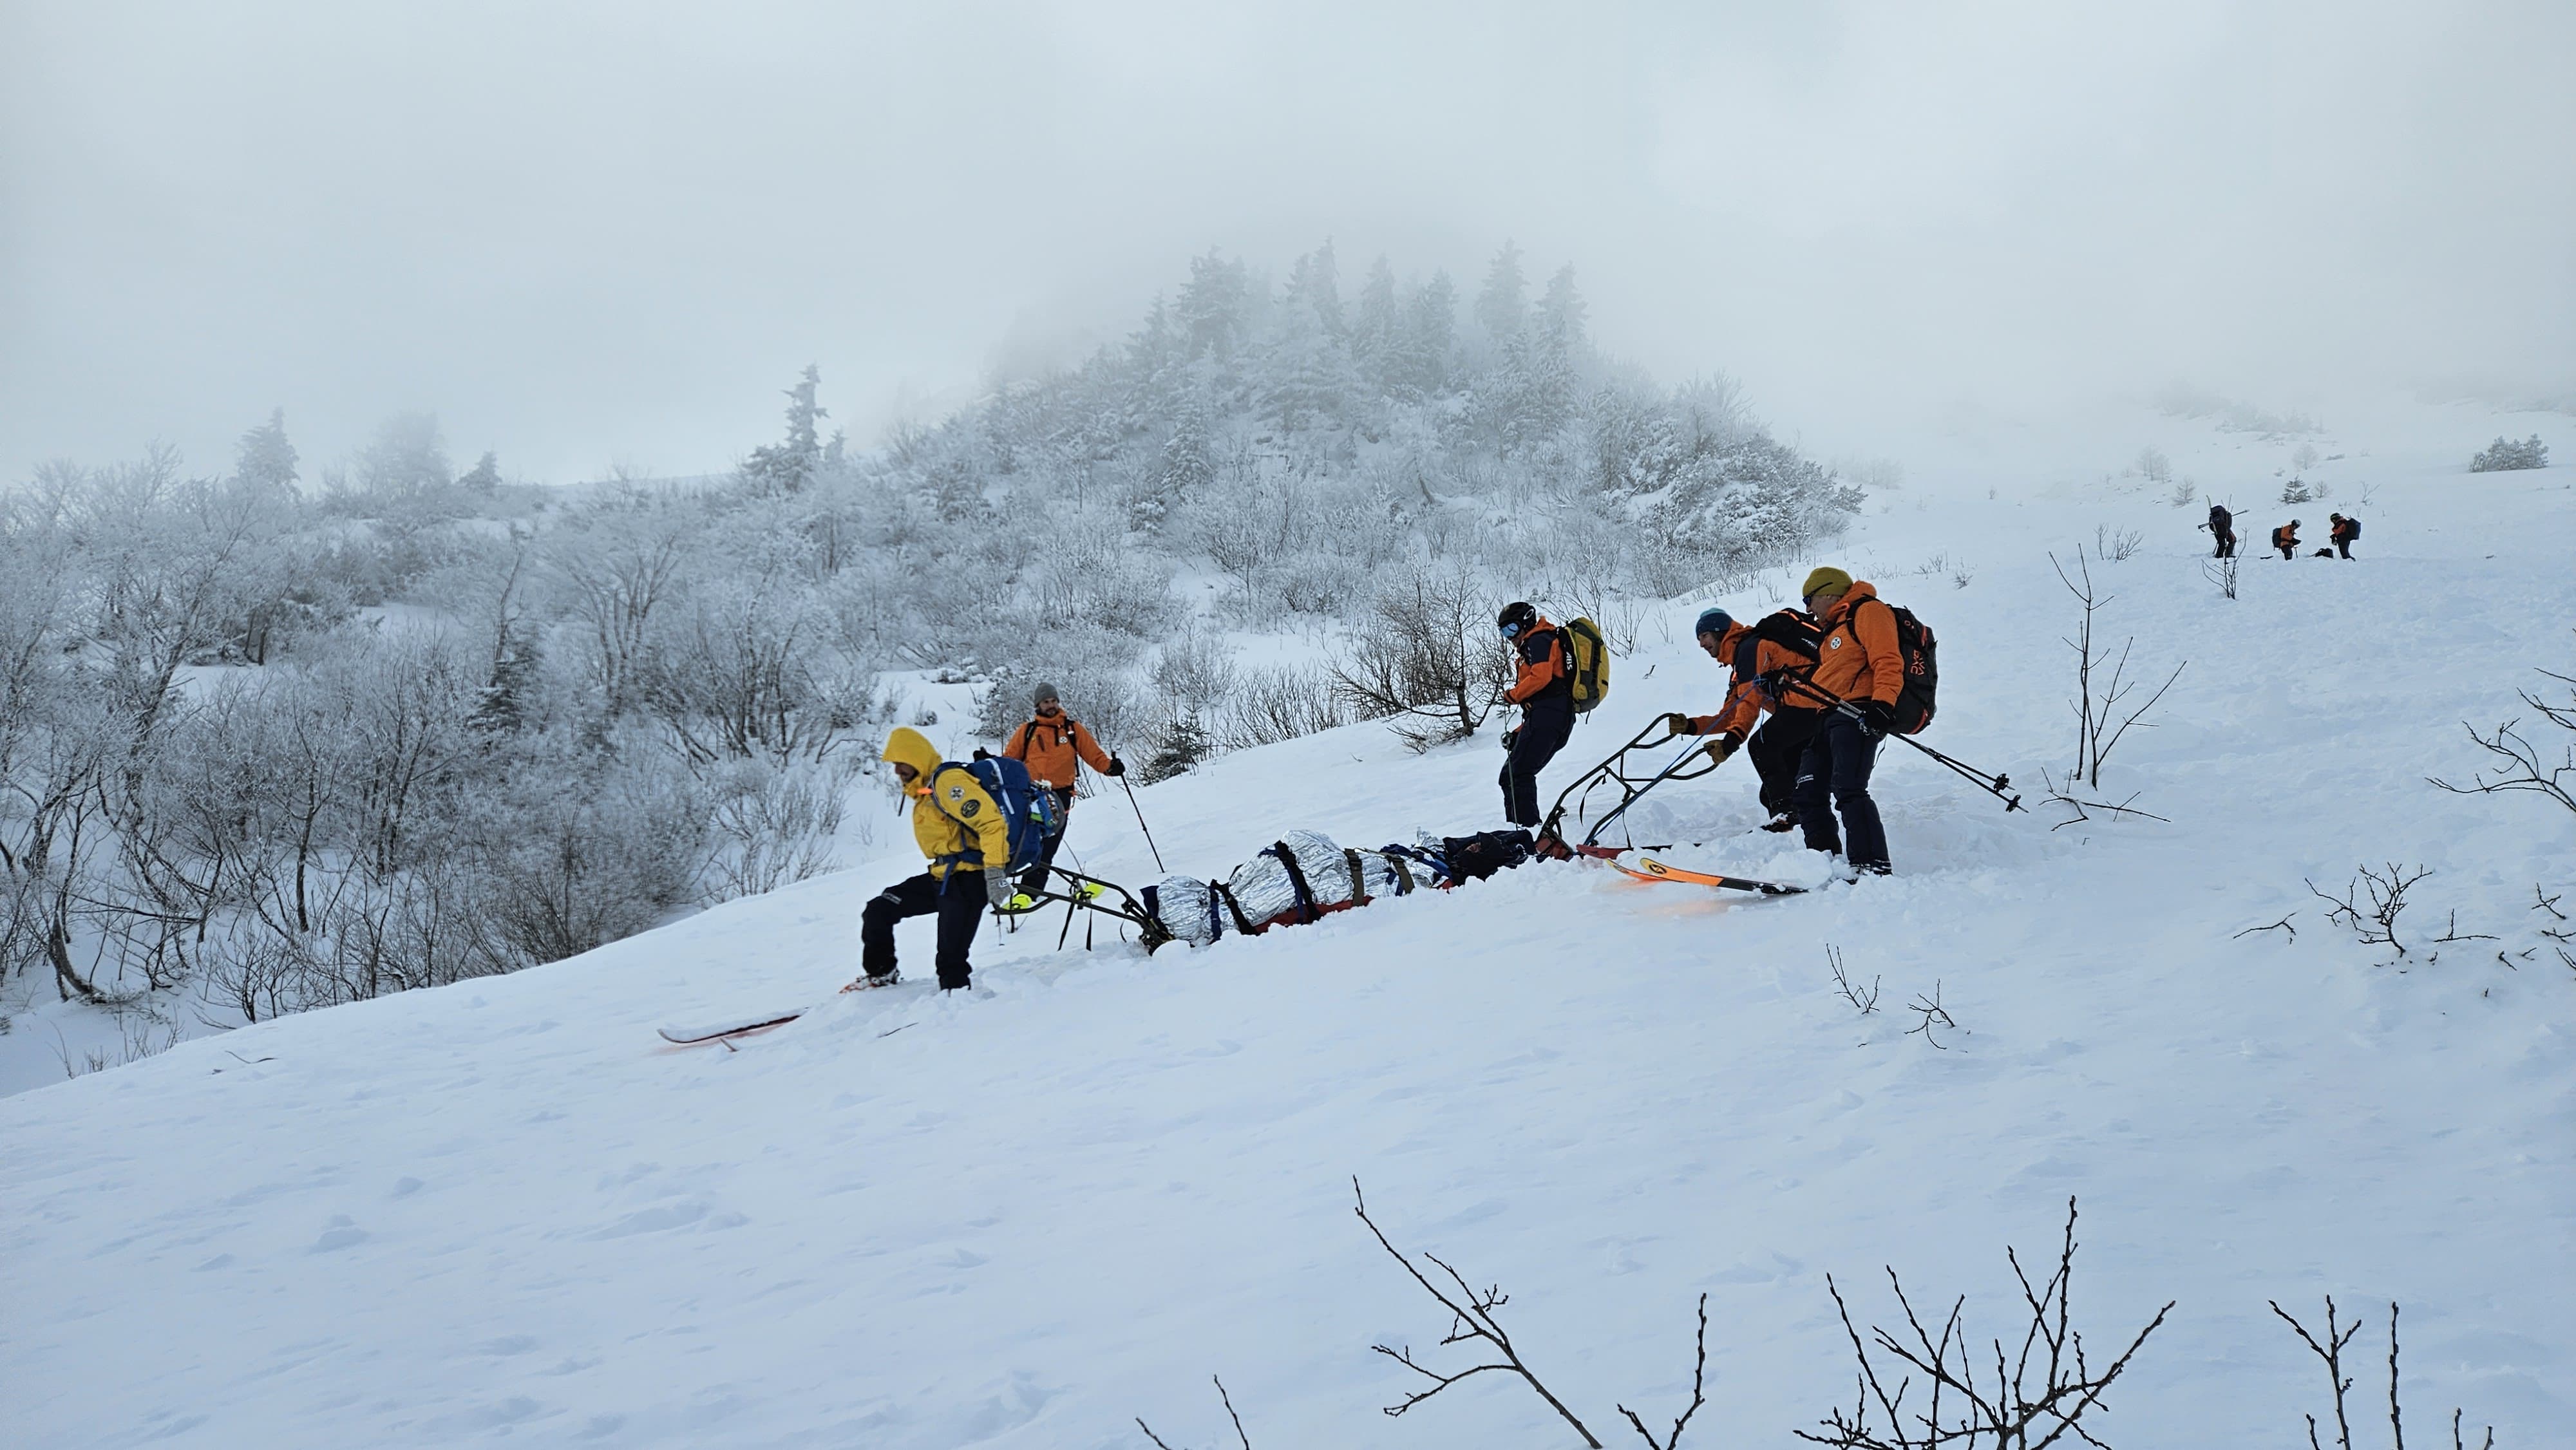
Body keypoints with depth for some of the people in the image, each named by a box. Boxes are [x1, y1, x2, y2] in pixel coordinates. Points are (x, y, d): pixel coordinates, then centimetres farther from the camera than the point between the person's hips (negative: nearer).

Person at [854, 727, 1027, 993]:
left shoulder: (947, 781, -16)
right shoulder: (924, 789, 17)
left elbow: (992, 822, -24)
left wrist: (995, 871, -30)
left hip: (968, 879, -10)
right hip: (942, 876, 10)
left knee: (951, 958, -15)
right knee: (877, 911, 12)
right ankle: (881, 973, 27)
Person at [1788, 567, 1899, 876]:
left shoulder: (1868, 612, 0)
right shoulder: (1833, 629, 30)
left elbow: (1888, 663, -13)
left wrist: (1882, 704, -26)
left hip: (1858, 714, -11)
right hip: (1829, 717, 11)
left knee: (1848, 790, -24)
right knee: (1808, 793, 6)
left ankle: (1873, 865, -29)